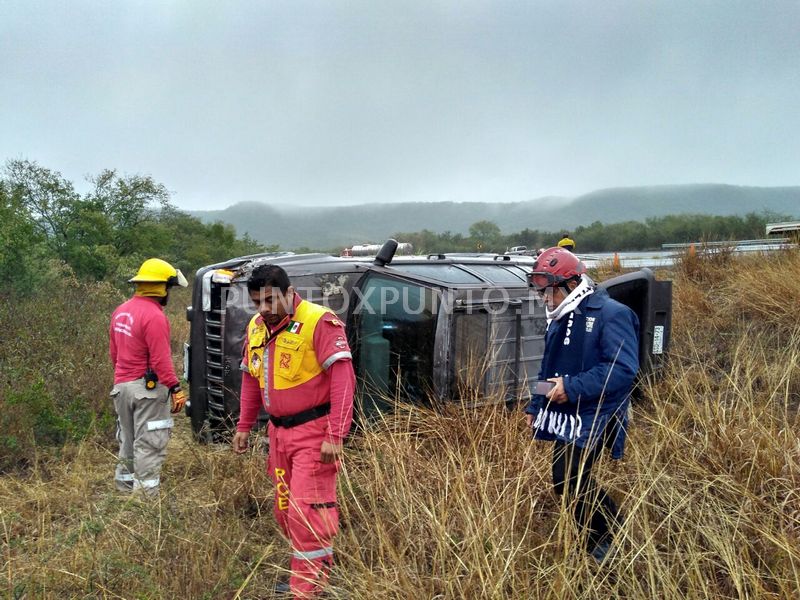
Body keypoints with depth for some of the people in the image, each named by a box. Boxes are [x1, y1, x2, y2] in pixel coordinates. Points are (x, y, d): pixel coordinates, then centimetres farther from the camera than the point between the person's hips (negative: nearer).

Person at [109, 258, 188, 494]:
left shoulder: (121, 311, 10)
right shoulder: (154, 316, -19)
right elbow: (160, 359, -22)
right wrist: (175, 388, -19)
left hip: (121, 385, 9)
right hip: (148, 387, -9)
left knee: (128, 442, 19)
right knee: (149, 445, -3)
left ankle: (125, 489, 28)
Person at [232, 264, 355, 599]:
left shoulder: (319, 322, -16)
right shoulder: (255, 327, 9)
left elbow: (343, 380, -20)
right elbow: (251, 379, 20)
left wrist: (335, 436, -22)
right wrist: (244, 427, 19)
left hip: (313, 431, -8)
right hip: (279, 432, 8)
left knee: (308, 511, -7)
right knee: (285, 510, 16)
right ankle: (311, 572, 35)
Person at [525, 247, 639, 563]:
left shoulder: (611, 314, -14)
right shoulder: (559, 318, 14)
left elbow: (623, 368, -23)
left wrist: (573, 387, -26)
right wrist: (535, 407, 19)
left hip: (593, 417, -9)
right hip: (565, 417, 9)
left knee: (569, 483, -11)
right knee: (576, 481, 12)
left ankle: (603, 547, 10)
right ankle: (613, 534, 32)